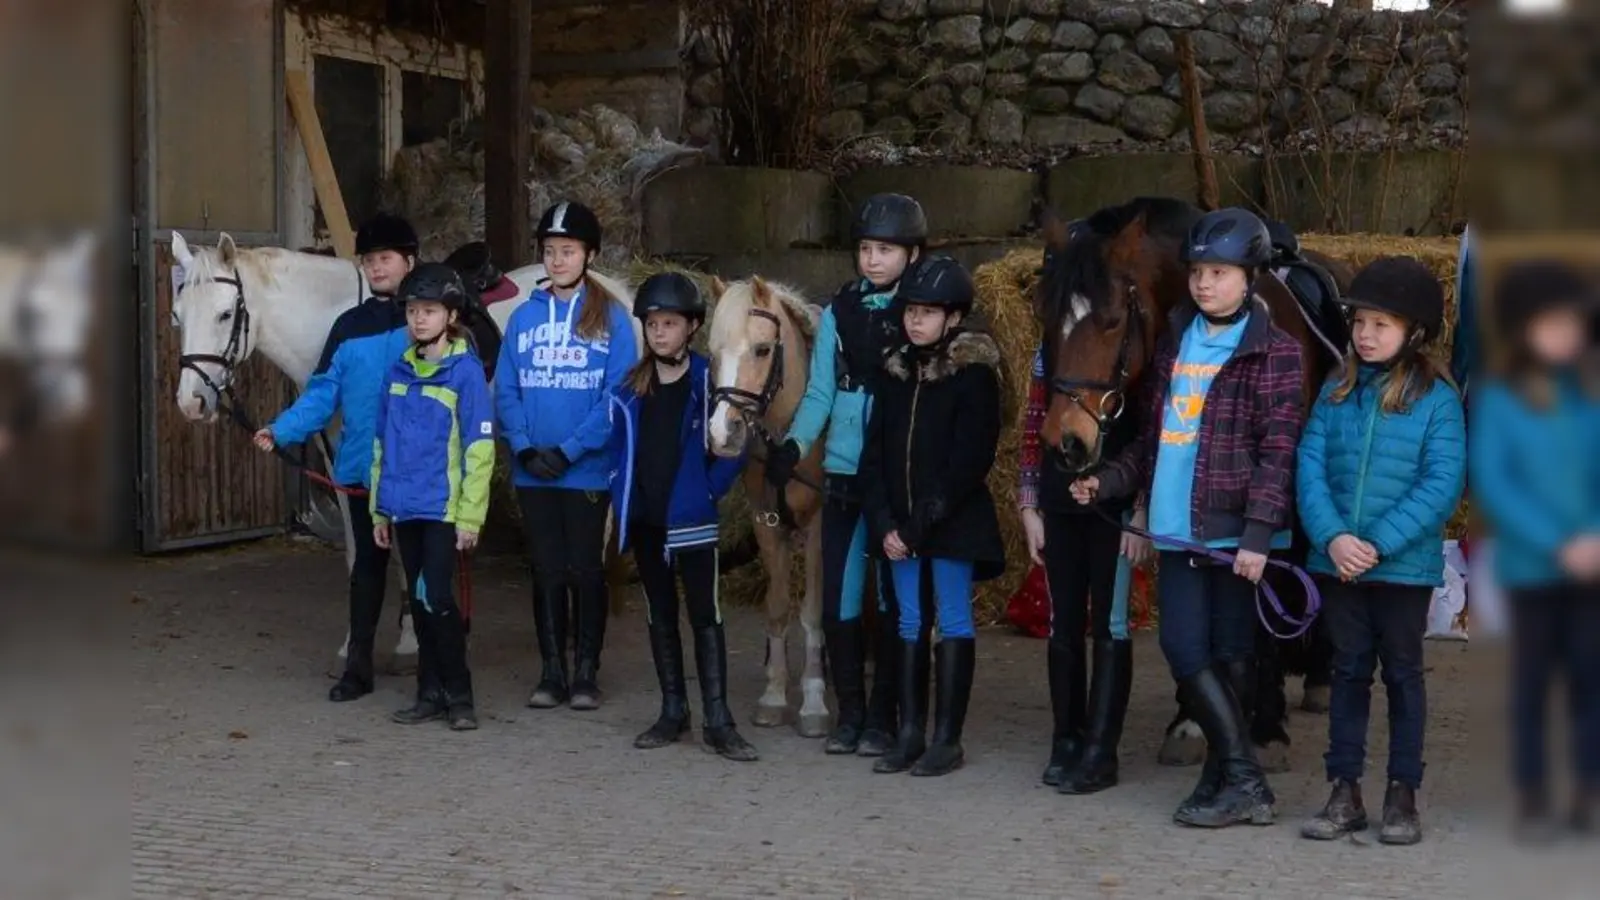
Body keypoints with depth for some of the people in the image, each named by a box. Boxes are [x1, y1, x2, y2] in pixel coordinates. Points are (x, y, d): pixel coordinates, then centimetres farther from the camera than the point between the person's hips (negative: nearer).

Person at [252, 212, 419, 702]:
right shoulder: (349, 325, 7)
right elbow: (323, 393, 3)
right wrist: (282, 430, -11)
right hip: (363, 467, 3)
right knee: (368, 563, 10)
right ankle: (358, 666, 16)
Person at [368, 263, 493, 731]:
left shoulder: (465, 371, -7)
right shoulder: (399, 372, 10)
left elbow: (480, 448, -10)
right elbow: (382, 444, 16)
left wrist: (470, 516, -13)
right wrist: (380, 509, 14)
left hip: (443, 508, -6)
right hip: (404, 508, 6)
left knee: (437, 599, -9)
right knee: (419, 603, 11)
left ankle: (459, 695, 4)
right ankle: (430, 692, 20)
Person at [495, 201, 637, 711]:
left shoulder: (611, 318, -3)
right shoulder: (524, 317, 6)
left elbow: (617, 396, -9)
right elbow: (506, 390, 4)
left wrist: (570, 450, -16)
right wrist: (524, 447, -10)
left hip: (587, 471, -3)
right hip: (533, 472, 3)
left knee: (586, 570, 5)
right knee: (546, 572, 9)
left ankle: (586, 674, 15)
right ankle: (552, 673, 17)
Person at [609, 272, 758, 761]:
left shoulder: (707, 382, -7)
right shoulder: (631, 388, 6)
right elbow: (617, 445, 15)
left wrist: (710, 488, -8)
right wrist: (620, 492, 5)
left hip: (691, 518, -4)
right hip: (644, 518, 5)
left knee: (705, 616, -3)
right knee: (660, 615, 11)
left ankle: (718, 721, -2)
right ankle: (673, 712, 19)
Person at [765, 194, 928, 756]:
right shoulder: (839, 312, 6)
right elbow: (820, 394, 5)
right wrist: (793, 446, -12)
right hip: (844, 476, 3)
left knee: (892, 601, 6)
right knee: (838, 599, 4)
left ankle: (882, 717, 16)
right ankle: (849, 713, 18)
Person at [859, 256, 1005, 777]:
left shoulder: (974, 375, -8)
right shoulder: (896, 372, 9)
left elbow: (968, 462, -14)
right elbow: (875, 451, 6)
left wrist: (921, 522, -17)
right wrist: (885, 523, -5)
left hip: (952, 523, -6)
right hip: (900, 524, 6)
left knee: (953, 623, 2)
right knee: (910, 623, 9)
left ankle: (947, 739, 6)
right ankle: (910, 733, 15)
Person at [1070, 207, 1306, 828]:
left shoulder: (1274, 352, -7)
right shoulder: (1175, 342, 13)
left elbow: (1279, 452, -13)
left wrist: (1258, 534, -20)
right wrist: (1108, 481, 7)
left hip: (1234, 531, -6)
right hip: (1178, 527, 6)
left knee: (1230, 656, 1)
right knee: (1183, 650, 3)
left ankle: (1233, 780, 10)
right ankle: (1240, 782, 12)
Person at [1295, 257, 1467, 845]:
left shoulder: (1436, 399, -8)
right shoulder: (1337, 392, 3)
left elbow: (1442, 485, -14)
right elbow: (1310, 466, -2)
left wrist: (1378, 544, -20)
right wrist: (1332, 537, -16)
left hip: (1405, 565, -3)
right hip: (1337, 561, 3)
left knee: (1402, 672, 9)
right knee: (1349, 671, 11)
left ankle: (1402, 796, 19)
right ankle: (1344, 792, 19)